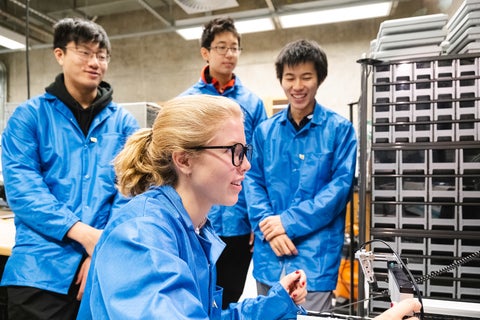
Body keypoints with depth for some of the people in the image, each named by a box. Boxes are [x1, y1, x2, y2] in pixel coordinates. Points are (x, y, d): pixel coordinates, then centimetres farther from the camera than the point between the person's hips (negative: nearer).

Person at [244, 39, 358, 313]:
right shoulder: (265, 130, 6)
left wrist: (288, 222, -15)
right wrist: (268, 226, -12)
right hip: (269, 253, 4)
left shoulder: (340, 129, -3)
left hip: (316, 255, -3)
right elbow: (253, 182, 4)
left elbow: (341, 186, -9)